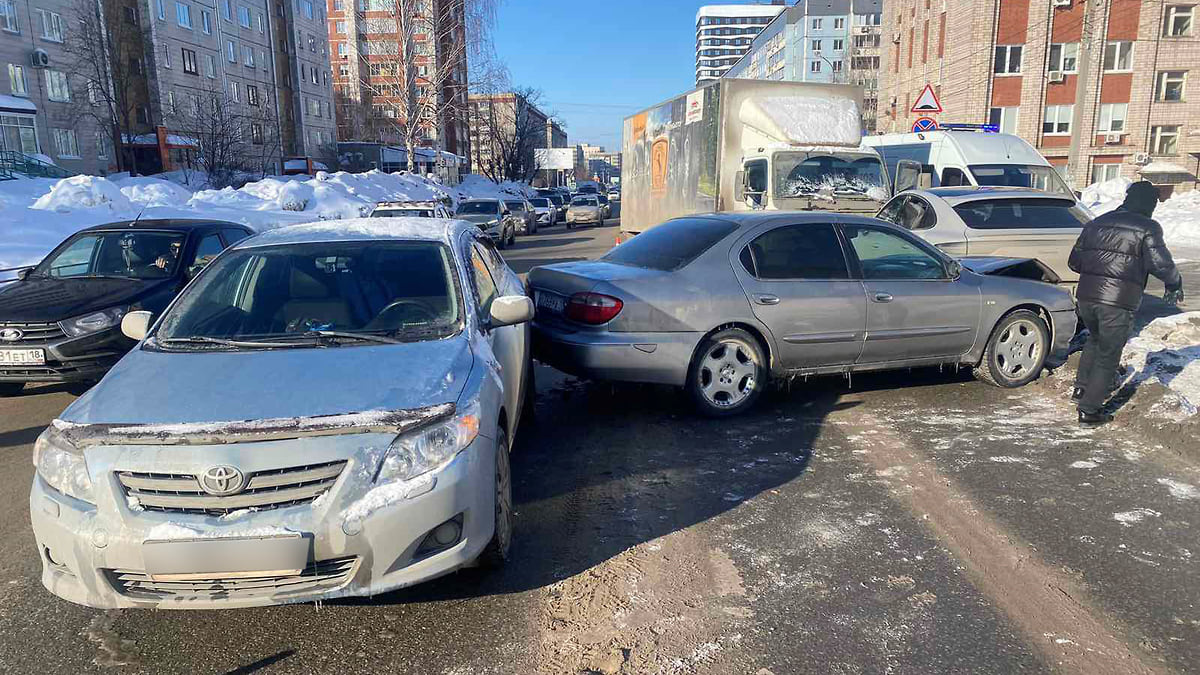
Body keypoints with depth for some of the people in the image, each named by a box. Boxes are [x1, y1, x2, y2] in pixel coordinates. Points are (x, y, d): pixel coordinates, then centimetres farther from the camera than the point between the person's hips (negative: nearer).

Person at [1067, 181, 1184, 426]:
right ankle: (1089, 410, 7)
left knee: (1095, 340, 30)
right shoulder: (1148, 228, -3)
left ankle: (1081, 389, 33)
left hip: (1086, 296, 6)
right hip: (1118, 303, -5)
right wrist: (1175, 285, 7)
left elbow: (1074, 261, 17)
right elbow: (1160, 264, -12)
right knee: (1108, 355, 5)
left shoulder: (1097, 223, 15)